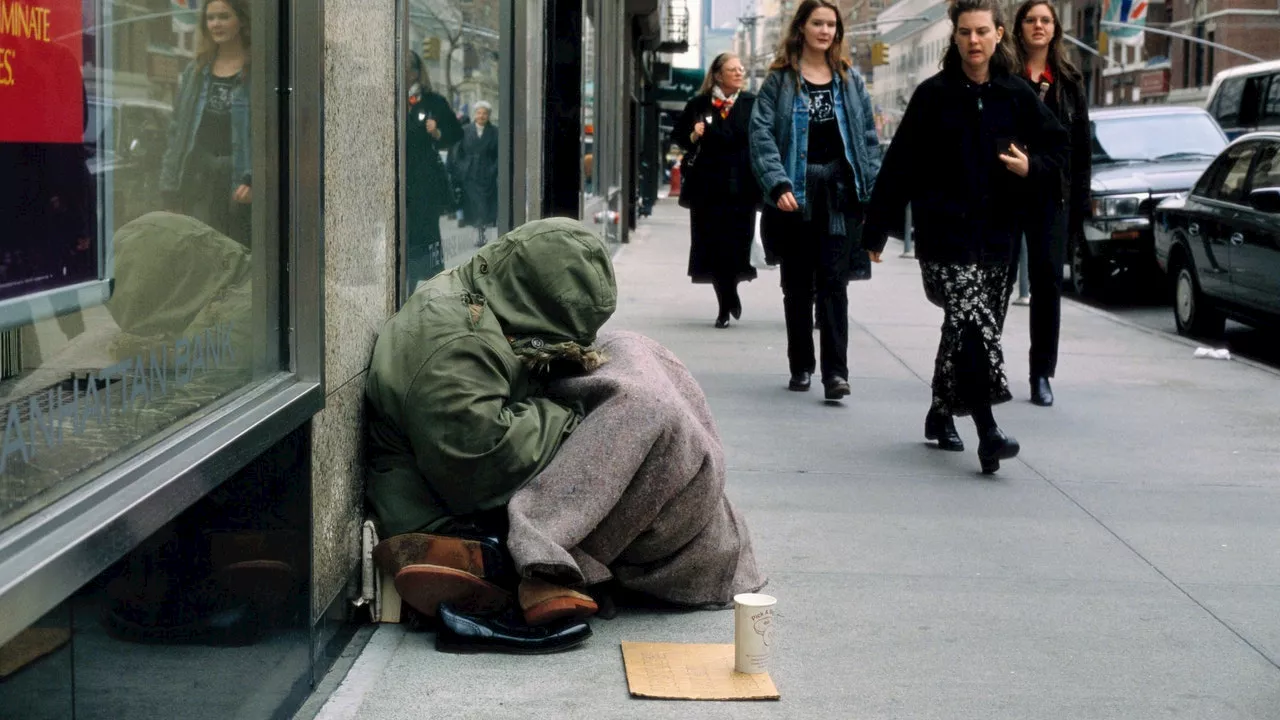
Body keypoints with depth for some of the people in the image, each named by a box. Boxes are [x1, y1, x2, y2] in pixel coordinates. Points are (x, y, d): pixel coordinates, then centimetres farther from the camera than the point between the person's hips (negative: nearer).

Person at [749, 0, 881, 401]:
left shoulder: (849, 79, 10)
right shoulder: (780, 79, 2)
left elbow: (868, 136, 10)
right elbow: (762, 134, -6)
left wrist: (872, 189, 1)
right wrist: (778, 184, -18)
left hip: (840, 191, 1)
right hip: (797, 193, -1)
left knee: (834, 282, -6)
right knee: (798, 284, 8)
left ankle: (835, 371, -9)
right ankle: (800, 367, 18)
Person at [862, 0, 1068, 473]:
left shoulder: (1017, 97, 6)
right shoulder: (933, 95, 1)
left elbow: (1057, 150, 12)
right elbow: (900, 165, 2)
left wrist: (1031, 168, -11)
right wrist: (877, 230, 1)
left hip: (998, 234, 3)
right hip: (945, 234, -3)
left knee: (965, 329, 11)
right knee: (971, 322, -18)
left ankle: (942, 414, 30)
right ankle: (988, 432, -21)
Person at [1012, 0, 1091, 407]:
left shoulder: (1069, 82, 10)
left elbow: (1082, 147, 10)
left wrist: (1079, 204, 4)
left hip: (1052, 194, 2)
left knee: (1048, 281, 1)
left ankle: (1042, 375, 7)